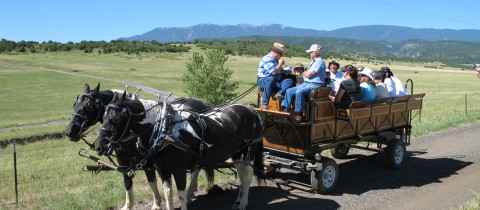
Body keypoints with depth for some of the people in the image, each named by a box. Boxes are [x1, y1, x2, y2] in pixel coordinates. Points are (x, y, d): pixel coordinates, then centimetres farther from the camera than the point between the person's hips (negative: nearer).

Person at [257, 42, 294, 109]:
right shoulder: (267, 59, -8)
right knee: (270, 79, -42)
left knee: (289, 81, -14)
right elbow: (274, 72, -19)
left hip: (276, 82, 8)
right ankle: (264, 104, -42)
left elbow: (280, 71, 36)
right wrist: (280, 63, -4)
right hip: (263, 81, -8)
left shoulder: (276, 60, 24)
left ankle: (279, 94, -40)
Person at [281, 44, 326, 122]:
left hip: (314, 85, -10)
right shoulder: (314, 61, 24)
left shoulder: (319, 62, -10)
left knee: (299, 92, -34)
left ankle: (300, 114, -28)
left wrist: (305, 73, 4)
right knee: (289, 91, -1)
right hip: (306, 84, 10)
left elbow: (309, 74, -17)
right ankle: (285, 110, -6)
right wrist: (306, 73, 2)